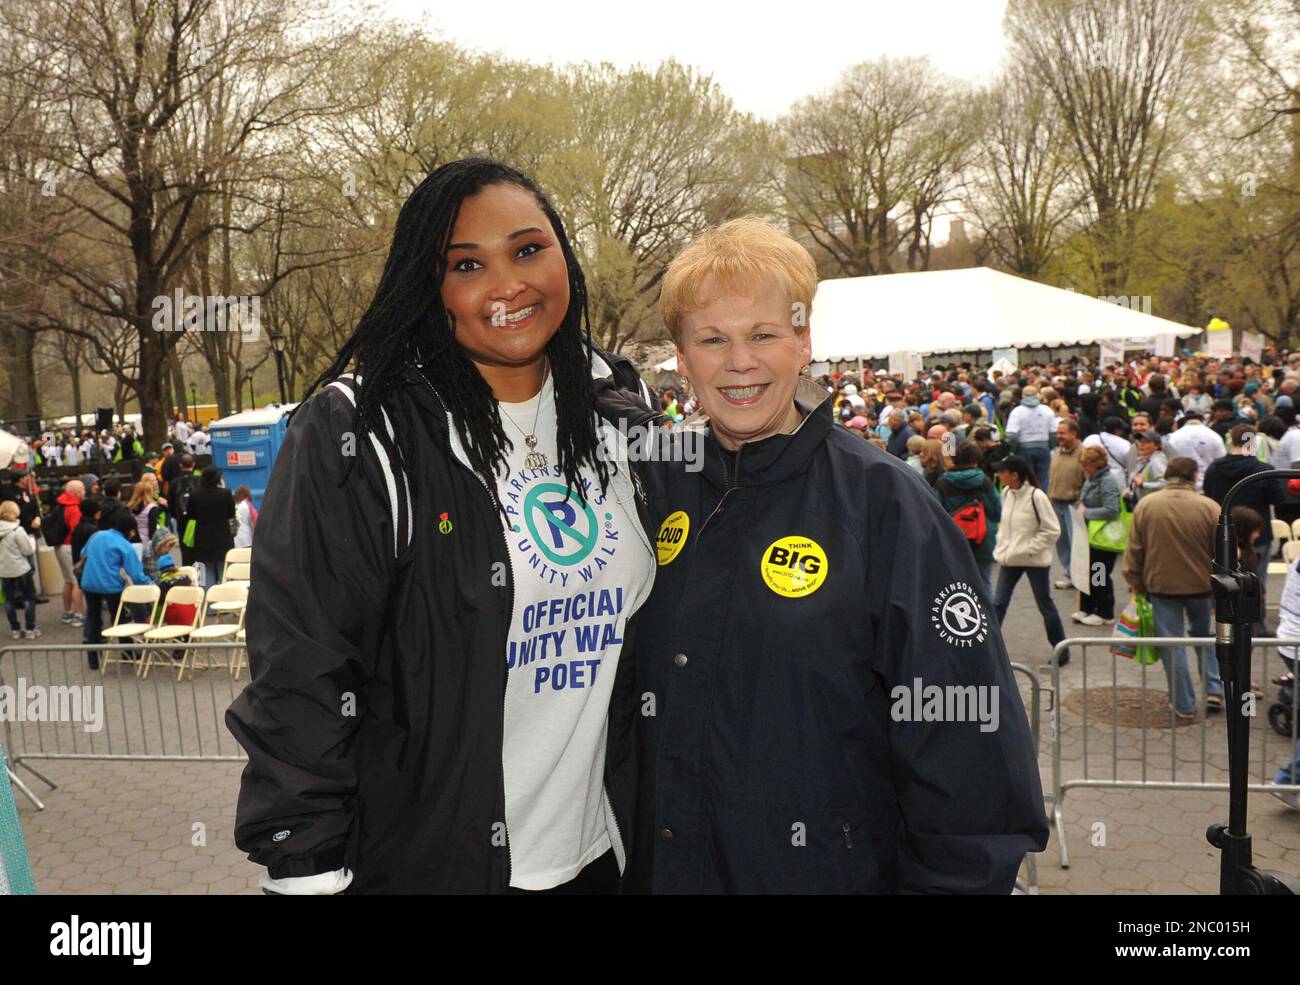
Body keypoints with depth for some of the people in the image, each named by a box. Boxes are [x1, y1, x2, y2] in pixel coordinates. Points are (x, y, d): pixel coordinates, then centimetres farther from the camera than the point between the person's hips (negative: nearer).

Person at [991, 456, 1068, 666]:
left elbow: (1052, 530, -15)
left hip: (1035, 560, -5)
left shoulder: (1036, 496, -19)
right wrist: (1002, 545, 3)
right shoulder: (1006, 493, 0)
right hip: (1010, 558, 5)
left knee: (1045, 605, 8)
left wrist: (1029, 548, -18)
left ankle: (1062, 651, 24)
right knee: (998, 603, 3)